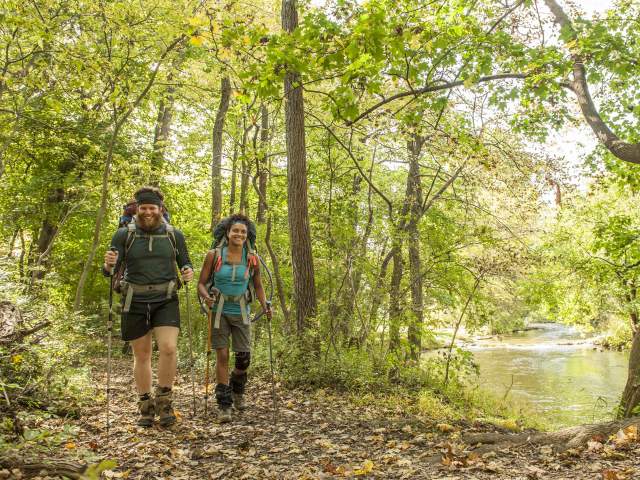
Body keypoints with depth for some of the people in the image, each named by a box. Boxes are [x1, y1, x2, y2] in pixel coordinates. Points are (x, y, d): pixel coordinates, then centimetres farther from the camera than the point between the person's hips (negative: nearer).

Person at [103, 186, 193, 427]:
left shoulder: (174, 235, 3)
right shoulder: (124, 235, -1)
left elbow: (185, 263, 11)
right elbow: (110, 271, -3)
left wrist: (188, 271, -12)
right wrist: (108, 264, -27)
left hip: (166, 301, 0)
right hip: (135, 303, 0)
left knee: (168, 349, -17)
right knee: (142, 356, 8)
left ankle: (164, 401, 2)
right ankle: (146, 407, 22)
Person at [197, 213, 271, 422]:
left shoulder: (252, 259, -1)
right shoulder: (214, 255, -7)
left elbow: (257, 286, 11)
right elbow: (201, 283, -2)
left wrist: (265, 305, -3)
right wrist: (206, 296, -22)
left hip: (241, 312, 2)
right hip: (219, 311, -2)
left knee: (244, 357, 0)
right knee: (222, 356, -4)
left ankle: (237, 391, 31)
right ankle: (224, 405, 6)